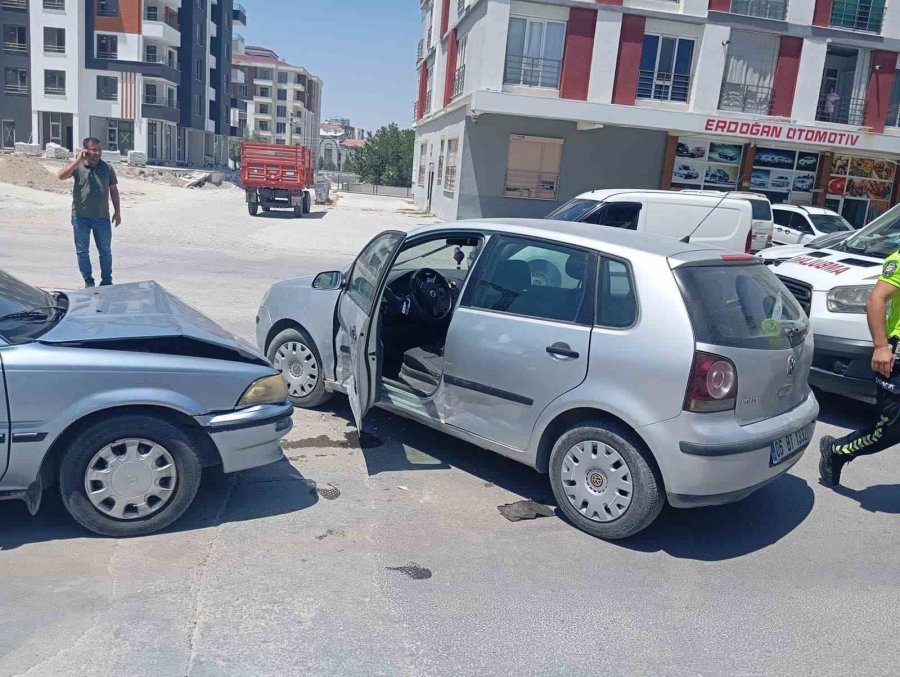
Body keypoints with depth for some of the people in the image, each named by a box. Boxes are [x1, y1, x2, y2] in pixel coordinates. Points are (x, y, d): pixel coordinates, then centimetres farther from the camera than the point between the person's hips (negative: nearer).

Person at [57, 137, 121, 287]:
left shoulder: (107, 167, 3)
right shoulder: (77, 166, -3)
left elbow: (113, 190, 9)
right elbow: (62, 175, -20)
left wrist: (117, 211, 8)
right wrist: (78, 160, -21)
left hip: (102, 217, 1)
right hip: (81, 217, -1)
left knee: (105, 251, 8)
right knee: (82, 251, 6)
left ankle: (107, 280, 21)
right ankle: (88, 281, 18)